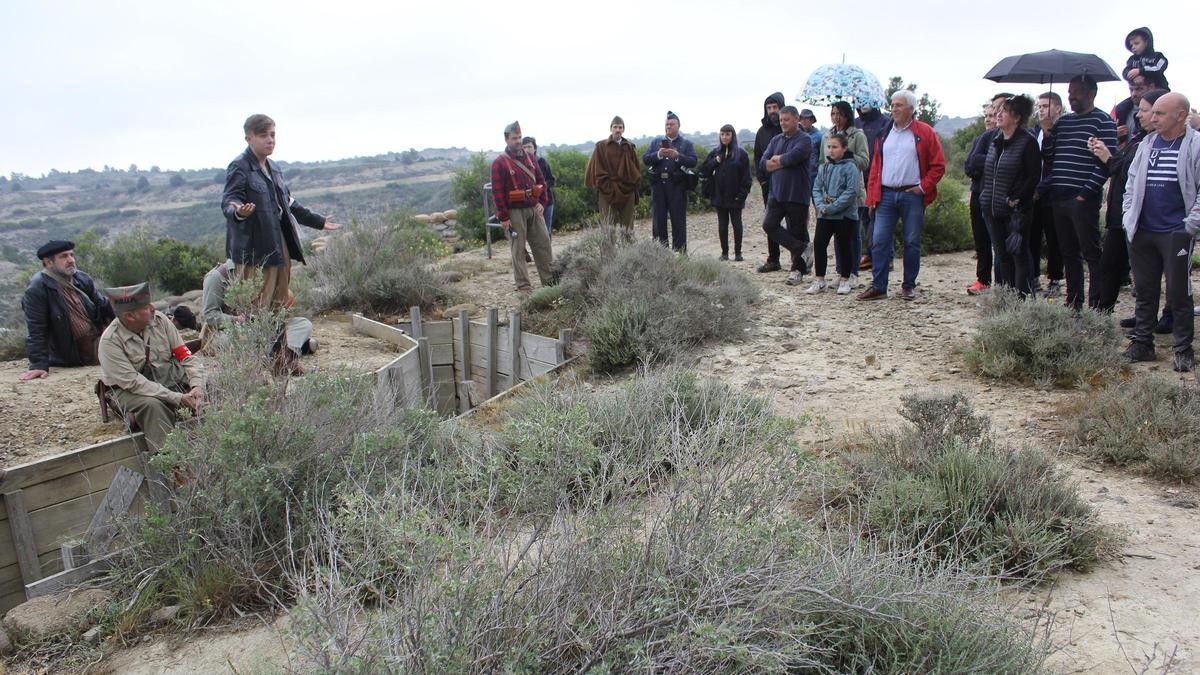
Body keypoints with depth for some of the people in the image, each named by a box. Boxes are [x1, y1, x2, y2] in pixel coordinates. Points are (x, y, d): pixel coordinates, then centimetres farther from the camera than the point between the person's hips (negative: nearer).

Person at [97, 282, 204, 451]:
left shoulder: (159, 319, -6)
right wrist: (177, 398, -29)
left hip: (169, 378, 5)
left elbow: (185, 355, -5)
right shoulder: (110, 341, -18)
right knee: (152, 405, -34)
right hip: (130, 389, -5)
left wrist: (197, 385, -22)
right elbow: (132, 382, -24)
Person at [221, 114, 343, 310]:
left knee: (279, 303, 12)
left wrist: (318, 221, 30)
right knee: (254, 308, -10)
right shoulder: (239, 168, -8)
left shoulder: (274, 169, 19)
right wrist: (238, 212, -41)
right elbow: (228, 201, -17)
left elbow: (289, 203, 27)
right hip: (255, 248, -8)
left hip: (279, 244, 9)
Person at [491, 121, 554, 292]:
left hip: (534, 208, 5)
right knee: (519, 248, 0)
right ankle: (523, 285, 5)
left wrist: (542, 202, 3)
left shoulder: (529, 157, 9)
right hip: (514, 212, -5)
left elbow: (541, 180, 15)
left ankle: (549, 279, 15)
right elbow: (497, 191, -11)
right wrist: (503, 217, -14)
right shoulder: (499, 162, -8)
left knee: (543, 243, 6)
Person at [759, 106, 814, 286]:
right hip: (777, 192, 6)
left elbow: (793, 156, -23)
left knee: (797, 232, 1)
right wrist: (784, 161, -9)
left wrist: (776, 160, -5)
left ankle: (798, 269, 13)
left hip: (797, 195, -6)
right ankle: (802, 248, 2)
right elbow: (763, 163, 4)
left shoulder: (804, 140, -6)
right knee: (769, 225, -9)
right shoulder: (776, 140, 13)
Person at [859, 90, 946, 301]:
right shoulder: (884, 133, 12)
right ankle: (878, 286, 3)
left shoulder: (925, 133, 1)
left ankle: (909, 286, 15)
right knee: (880, 241, -2)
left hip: (912, 195, -3)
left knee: (912, 242, 4)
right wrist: (872, 195, 6)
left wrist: (924, 186, -8)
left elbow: (938, 165, 0)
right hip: (886, 195, 3)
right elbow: (876, 165, 13)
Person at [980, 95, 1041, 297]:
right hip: (992, 209, 7)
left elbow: (1034, 177, -12)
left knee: (1019, 255, -1)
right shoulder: (994, 139, 11)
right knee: (1002, 256, 12)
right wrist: (984, 195, 10)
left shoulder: (1028, 142, -9)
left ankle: (1023, 297, 4)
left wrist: (1016, 199, -17)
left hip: (1015, 210, -7)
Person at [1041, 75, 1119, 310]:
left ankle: (1096, 306, 0)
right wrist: (1047, 135, 1)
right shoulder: (1062, 121, 17)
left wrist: (1085, 193, -16)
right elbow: (1048, 160, 17)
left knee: (1091, 253, -3)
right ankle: (1073, 303, 19)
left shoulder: (1103, 122, -3)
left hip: (1083, 200, -7)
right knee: (1068, 253, 11)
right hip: (1059, 198, 7)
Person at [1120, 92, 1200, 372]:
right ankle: (1142, 344, 21)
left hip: (1177, 234, -5)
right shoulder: (1146, 144, 10)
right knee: (1144, 291, 11)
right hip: (1142, 232, 5)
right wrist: (1128, 217, 9)